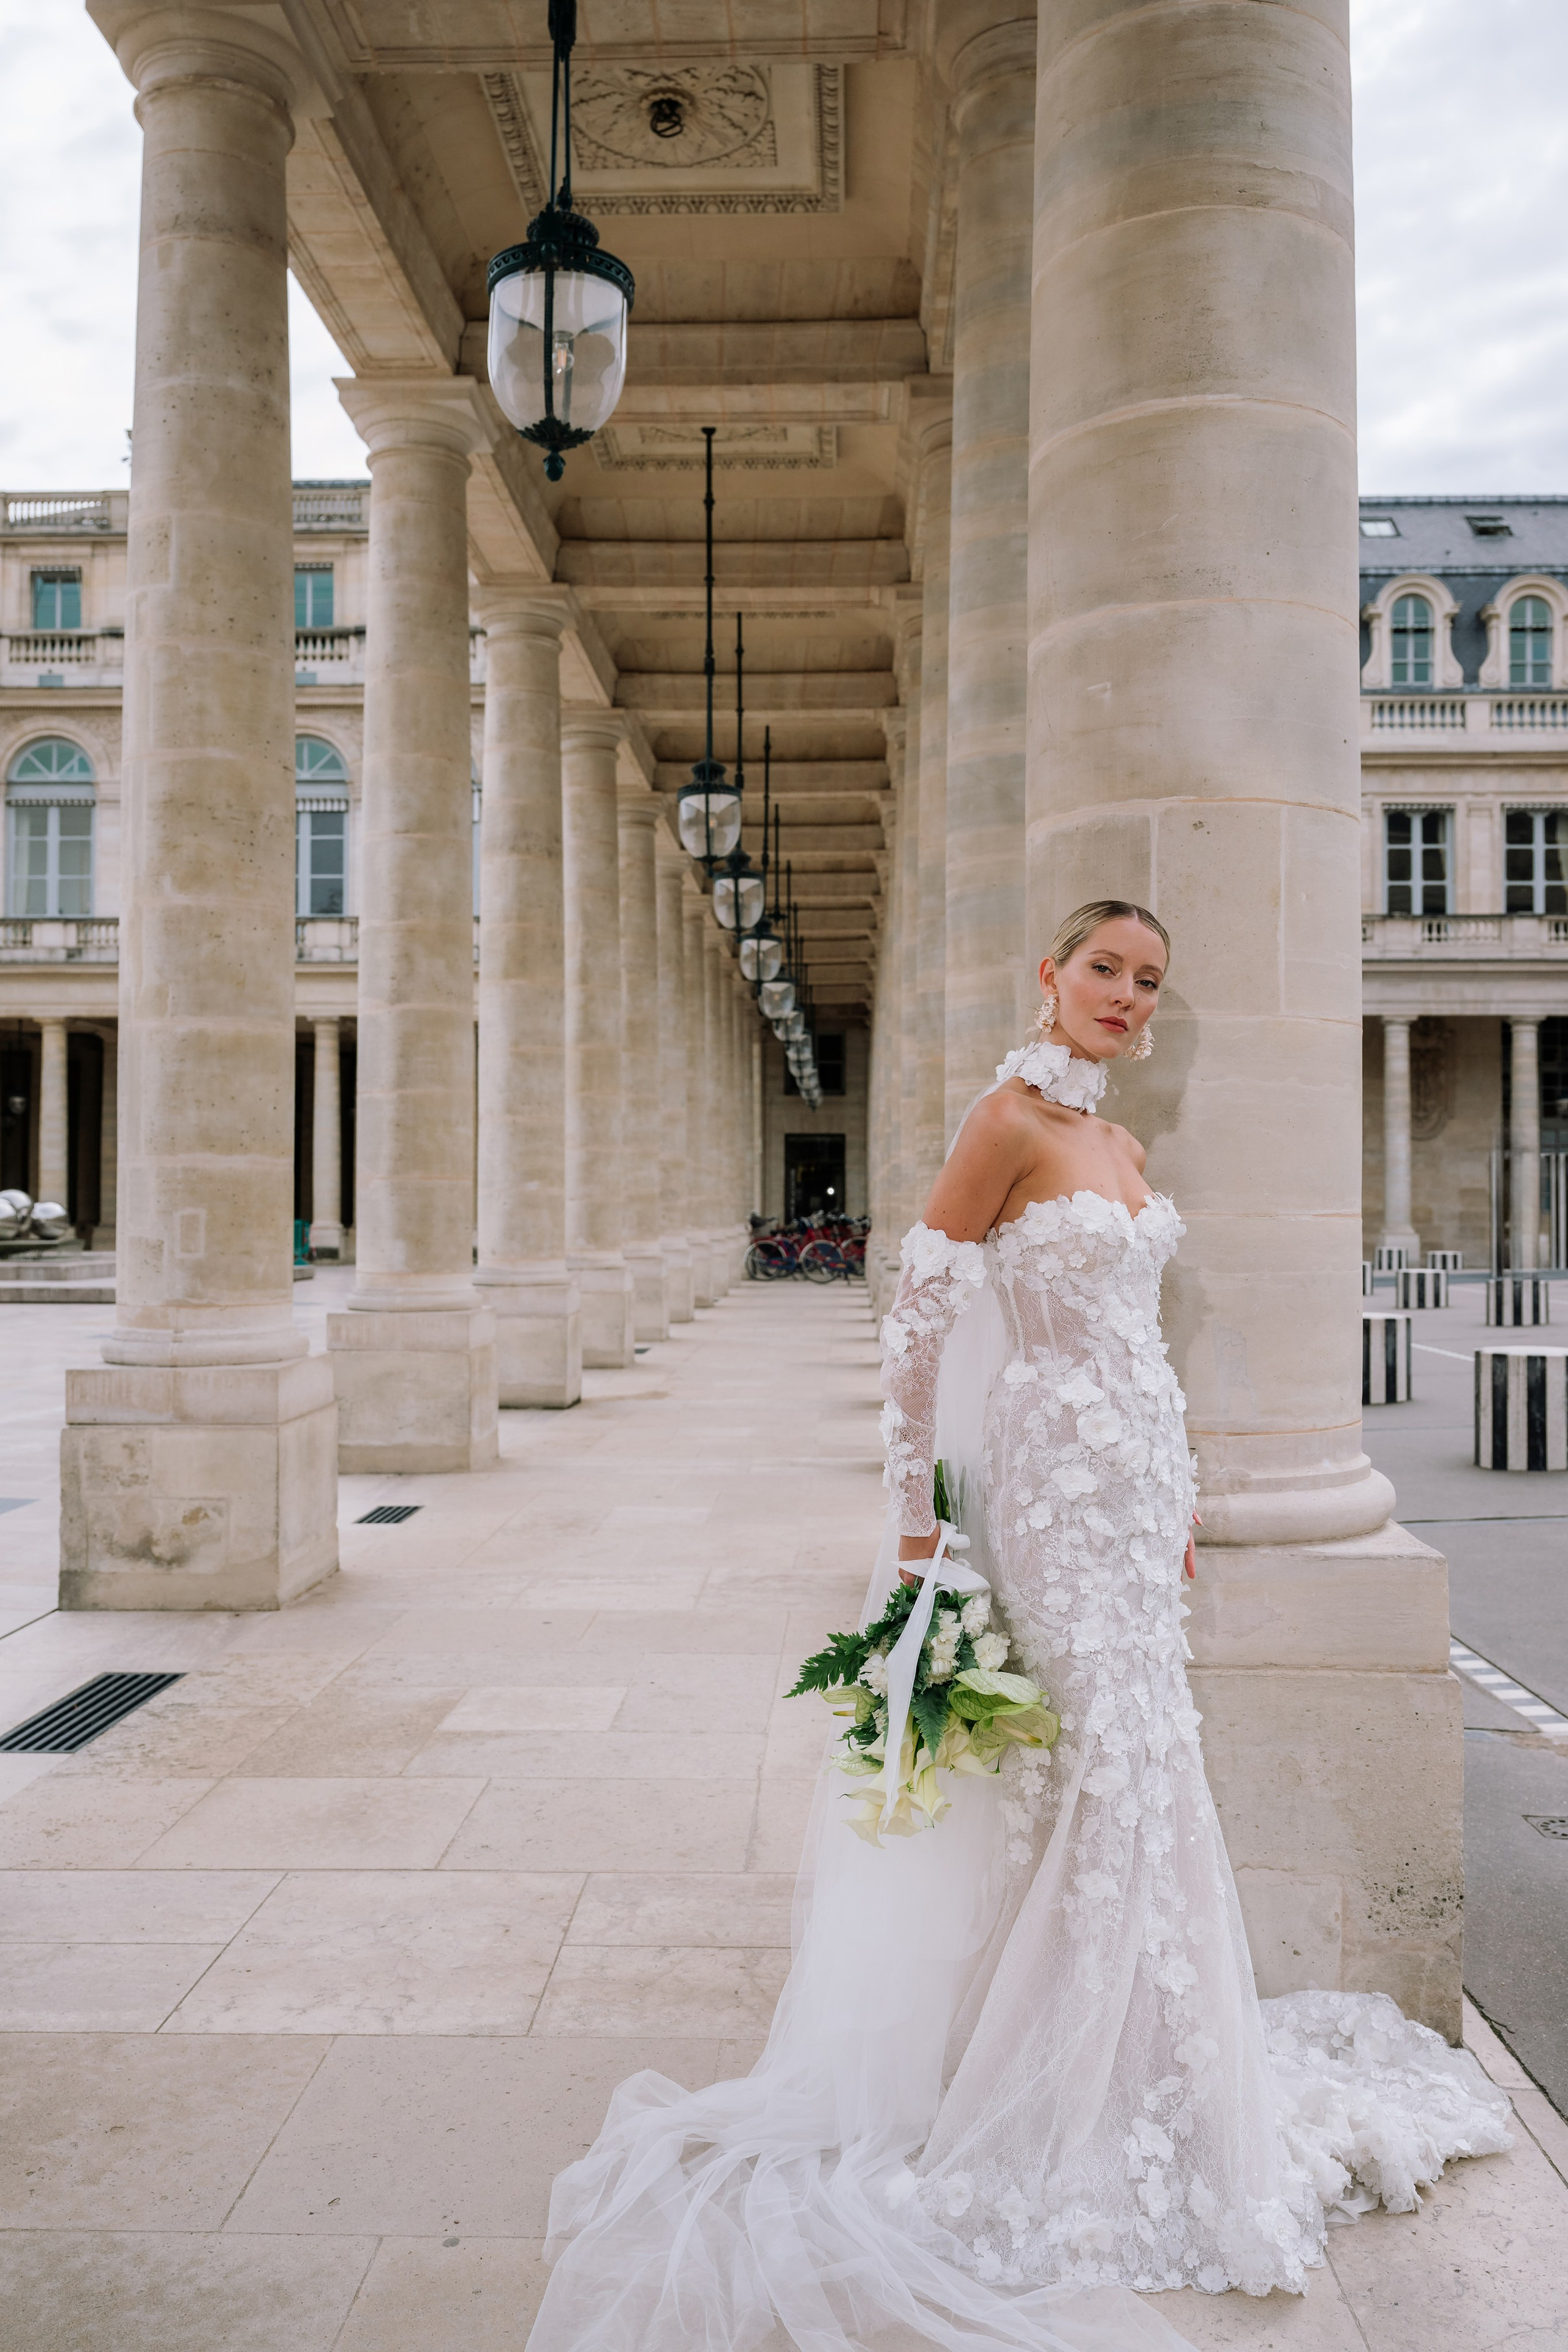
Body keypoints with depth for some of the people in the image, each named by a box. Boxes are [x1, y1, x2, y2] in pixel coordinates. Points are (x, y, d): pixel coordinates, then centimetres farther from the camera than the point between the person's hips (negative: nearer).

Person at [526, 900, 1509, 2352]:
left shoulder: (1119, 1142, 13)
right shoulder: (1012, 1117, -13)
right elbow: (917, 1317, -16)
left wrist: (1178, 1498, 18)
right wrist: (915, 1518, -19)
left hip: (1136, 1482, 9)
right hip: (1053, 1480, -8)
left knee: (1139, 1763, 17)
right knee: (1081, 1761, 1)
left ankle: (1132, 2055, 37)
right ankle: (1056, 2103, 21)